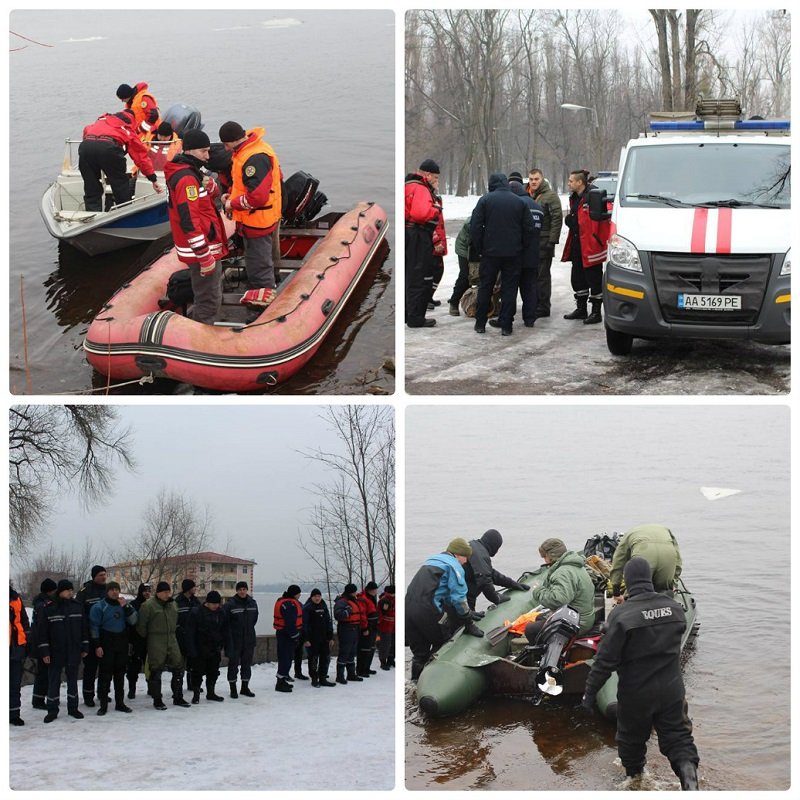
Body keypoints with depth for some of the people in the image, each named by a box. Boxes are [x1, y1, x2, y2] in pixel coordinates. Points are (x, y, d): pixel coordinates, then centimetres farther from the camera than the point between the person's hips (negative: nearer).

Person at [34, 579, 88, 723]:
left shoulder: (78, 607, 3)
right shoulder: (49, 609, -7)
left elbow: (84, 628, 9)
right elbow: (41, 631, -7)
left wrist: (84, 647, 7)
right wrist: (44, 652, -9)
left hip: (74, 652, 3)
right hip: (55, 653, -3)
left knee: (73, 681, 11)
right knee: (53, 682, 3)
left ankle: (73, 708, 21)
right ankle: (52, 710, 12)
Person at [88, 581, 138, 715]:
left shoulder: (125, 605, 11)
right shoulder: (99, 607, -2)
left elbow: (133, 621, 0)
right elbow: (94, 627, -5)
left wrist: (126, 607, -13)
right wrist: (97, 645, -11)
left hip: (122, 645, 4)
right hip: (106, 646, -4)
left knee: (120, 674, 9)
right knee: (105, 674, -4)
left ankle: (120, 702, 16)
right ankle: (103, 704, 0)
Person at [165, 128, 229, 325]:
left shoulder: (191, 172, 10)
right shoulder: (187, 179, -21)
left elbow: (215, 193, 16)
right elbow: (189, 221, -27)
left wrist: (210, 184, -9)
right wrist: (205, 256, -25)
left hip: (205, 246, 10)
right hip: (200, 250, -10)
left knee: (212, 294, 23)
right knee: (209, 301, -3)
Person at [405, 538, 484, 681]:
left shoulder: (432, 560, 28)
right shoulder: (454, 566, 0)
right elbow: (459, 598, -5)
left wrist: (466, 613, 31)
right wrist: (469, 624, 3)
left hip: (407, 609, 8)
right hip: (427, 612, -8)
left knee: (419, 653, 17)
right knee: (442, 644, 11)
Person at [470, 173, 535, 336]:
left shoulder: (485, 200, -4)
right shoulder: (519, 202, 2)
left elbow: (475, 227, -7)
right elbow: (529, 228, 2)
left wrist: (479, 249, 3)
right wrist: (522, 247, 11)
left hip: (490, 253, -1)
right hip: (513, 254, 1)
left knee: (485, 287, 10)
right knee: (509, 288, 5)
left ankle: (480, 323, 13)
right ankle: (506, 325, 2)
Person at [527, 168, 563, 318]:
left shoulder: (550, 196, -8)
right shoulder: (527, 195, 15)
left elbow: (557, 219, -13)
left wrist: (552, 241, -18)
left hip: (544, 242, -7)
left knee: (542, 275, -5)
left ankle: (543, 307, -1)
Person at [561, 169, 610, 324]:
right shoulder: (574, 198, 14)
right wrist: (569, 219, 8)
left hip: (590, 246, -10)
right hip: (577, 245, 10)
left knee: (594, 278, -1)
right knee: (577, 278, 16)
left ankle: (596, 312, 7)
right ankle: (581, 309, 28)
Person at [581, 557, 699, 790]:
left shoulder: (621, 615, -18)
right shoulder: (674, 608, -3)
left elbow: (605, 660, -16)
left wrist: (590, 692, -8)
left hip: (636, 694, -3)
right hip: (671, 690, 3)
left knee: (631, 739, 18)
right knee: (677, 736, 10)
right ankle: (688, 770, -14)